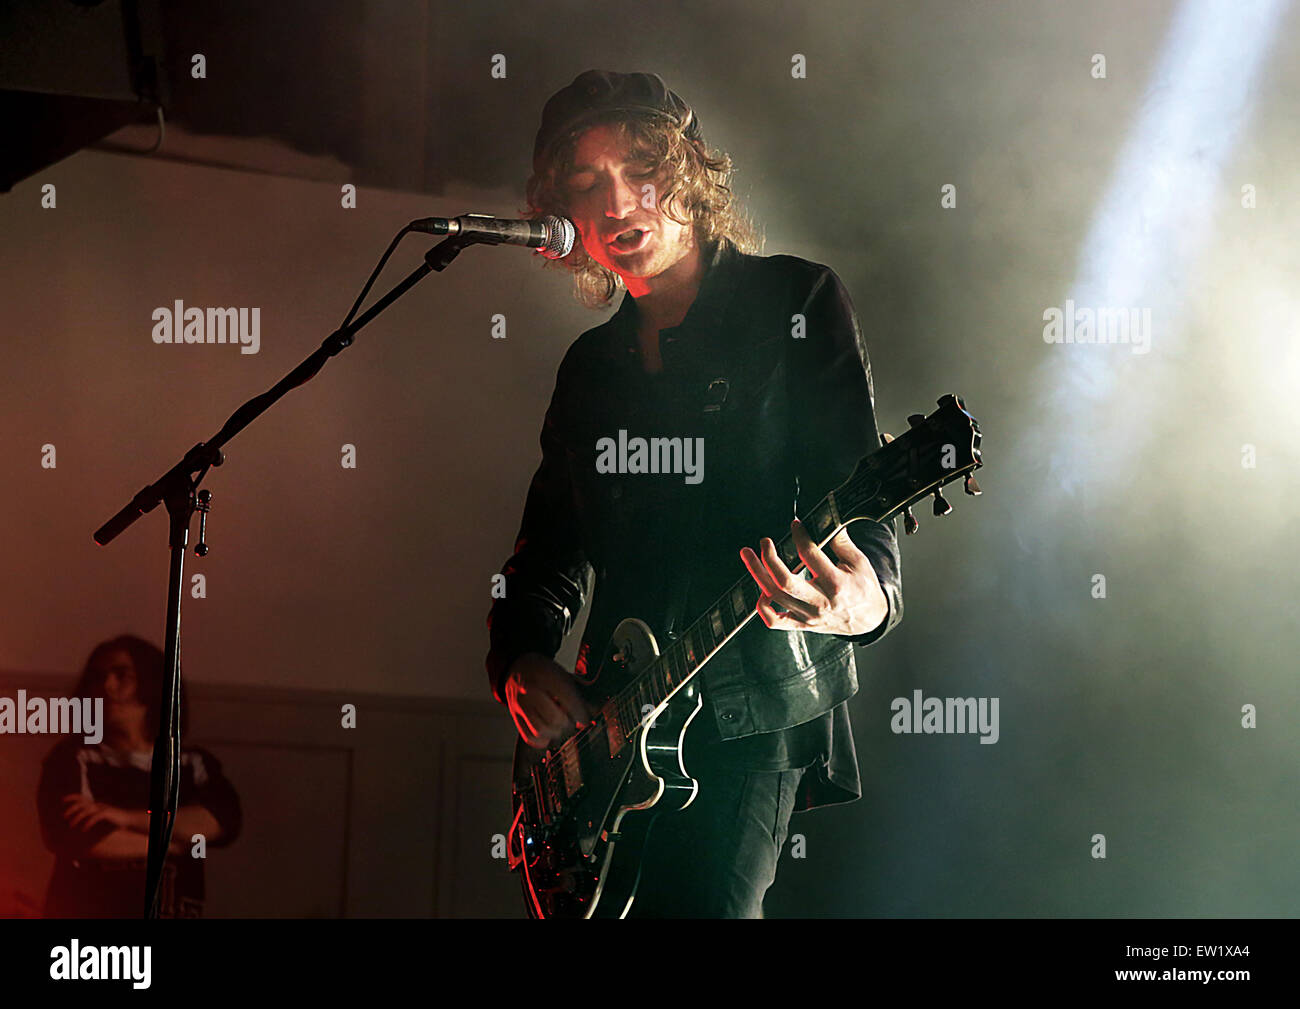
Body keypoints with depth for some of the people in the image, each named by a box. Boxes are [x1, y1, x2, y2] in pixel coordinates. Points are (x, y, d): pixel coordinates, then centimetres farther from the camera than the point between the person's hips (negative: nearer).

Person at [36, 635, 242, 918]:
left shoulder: (194, 764, 12)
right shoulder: (73, 759, 5)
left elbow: (222, 822, -6)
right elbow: (78, 839, -9)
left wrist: (128, 817, -11)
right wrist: (177, 841, -2)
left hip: (174, 908, 2)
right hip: (86, 909, -2)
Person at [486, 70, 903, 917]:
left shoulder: (795, 302, 1)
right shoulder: (590, 365, 18)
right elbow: (548, 552, 21)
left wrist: (858, 601, -31)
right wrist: (520, 662, 1)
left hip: (752, 715, -6)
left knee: (698, 901, -21)